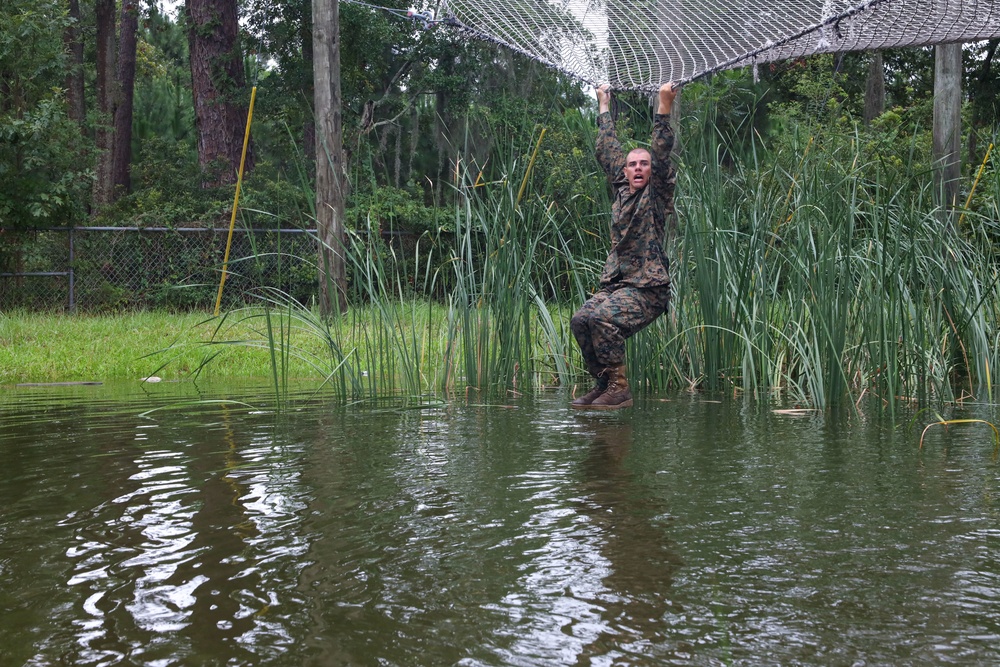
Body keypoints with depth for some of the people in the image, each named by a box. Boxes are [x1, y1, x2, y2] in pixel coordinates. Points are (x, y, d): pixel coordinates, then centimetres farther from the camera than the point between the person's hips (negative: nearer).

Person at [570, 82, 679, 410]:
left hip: (648, 288, -6)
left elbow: (661, 154, -11)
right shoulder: (621, 189, 16)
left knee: (602, 318, -28)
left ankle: (619, 388, -18)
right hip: (615, 283, 6)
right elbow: (607, 150, 23)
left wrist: (664, 106, -15)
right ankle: (604, 384, -4)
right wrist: (604, 105, 29)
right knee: (580, 320, -17)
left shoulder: (657, 193, 2)